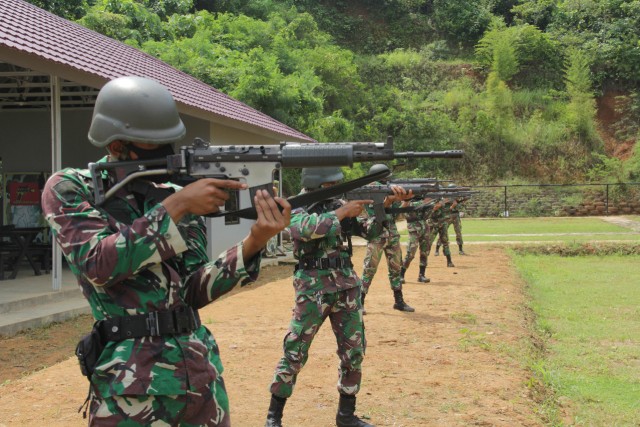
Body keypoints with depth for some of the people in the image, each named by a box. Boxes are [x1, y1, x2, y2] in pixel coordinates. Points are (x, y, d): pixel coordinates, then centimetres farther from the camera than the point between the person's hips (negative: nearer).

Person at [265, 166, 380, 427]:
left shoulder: (339, 205, 9)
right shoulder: (297, 210, -7)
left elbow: (370, 231, 7)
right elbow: (309, 228, -28)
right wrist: (342, 212, -22)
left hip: (347, 288, 5)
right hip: (313, 290, -5)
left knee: (354, 352, 7)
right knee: (294, 353, -3)